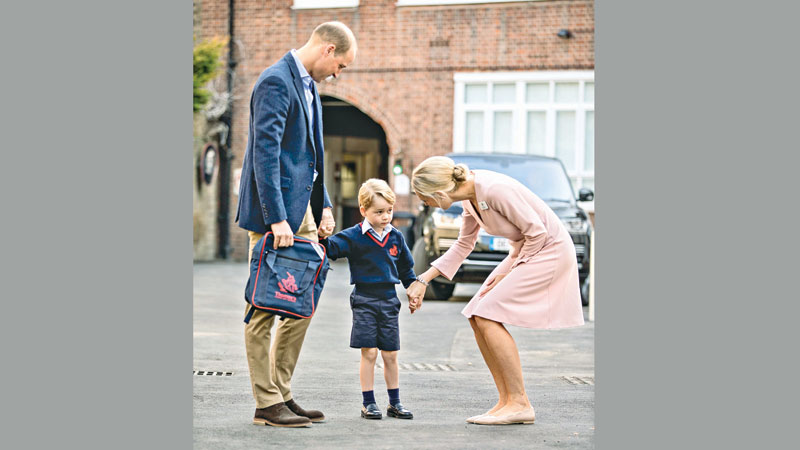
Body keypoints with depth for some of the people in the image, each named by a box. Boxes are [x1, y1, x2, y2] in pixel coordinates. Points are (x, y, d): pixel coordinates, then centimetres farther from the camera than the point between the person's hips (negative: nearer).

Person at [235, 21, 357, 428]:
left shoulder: (308, 86, 17)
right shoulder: (276, 82, -14)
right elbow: (265, 152, -21)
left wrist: (323, 206, 14)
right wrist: (276, 218, -25)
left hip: (301, 210, 10)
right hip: (275, 211, -10)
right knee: (265, 307, -3)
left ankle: (281, 394, 18)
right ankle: (267, 405, 0)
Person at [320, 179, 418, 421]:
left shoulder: (396, 237, 8)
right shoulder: (354, 237, -6)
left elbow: (406, 267, 20)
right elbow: (331, 247, -15)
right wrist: (321, 238, -33)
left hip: (389, 299, 4)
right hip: (364, 299, -4)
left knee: (390, 355, 9)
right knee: (369, 352, -5)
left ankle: (395, 402, 18)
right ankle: (368, 403, 4)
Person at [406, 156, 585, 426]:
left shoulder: (493, 189, -26)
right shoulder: (469, 198, 3)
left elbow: (536, 231, -22)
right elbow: (463, 246, 18)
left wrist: (508, 272, -12)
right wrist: (423, 280, 15)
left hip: (550, 250, -9)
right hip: (524, 251, 9)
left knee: (488, 315, -16)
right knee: (477, 318, 1)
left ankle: (519, 404, -12)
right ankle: (506, 401, 4)